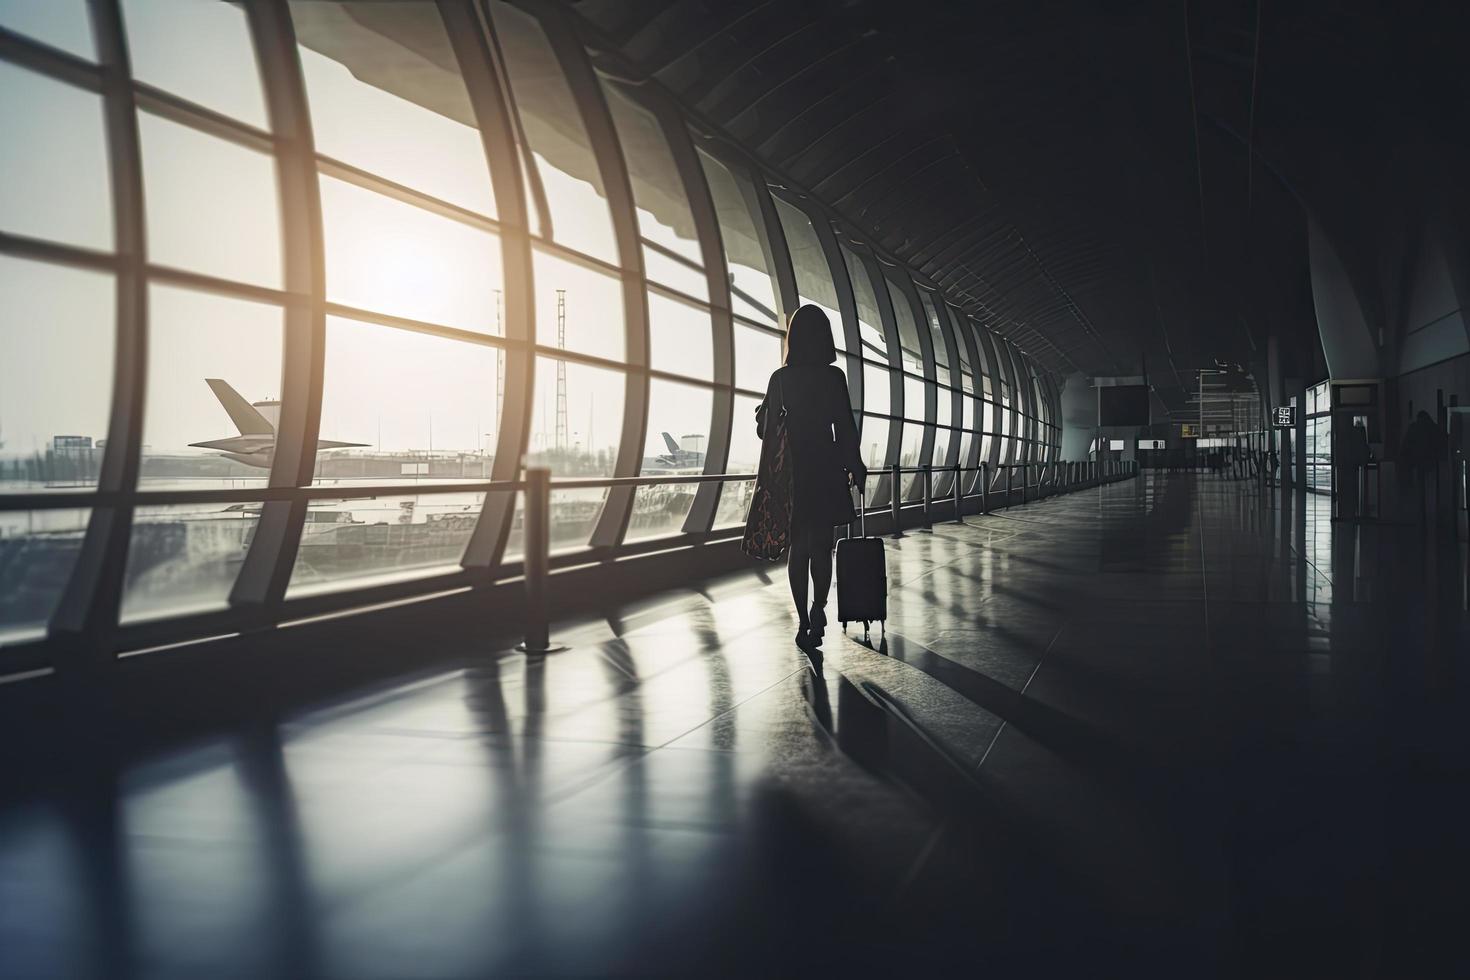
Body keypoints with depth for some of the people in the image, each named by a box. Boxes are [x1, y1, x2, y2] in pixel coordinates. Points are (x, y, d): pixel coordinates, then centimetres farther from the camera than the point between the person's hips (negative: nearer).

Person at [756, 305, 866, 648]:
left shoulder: (781, 378, 0)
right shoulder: (833, 376, -6)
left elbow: (764, 429, 4)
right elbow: (845, 428, -7)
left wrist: (761, 412, 25)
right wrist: (855, 465, 4)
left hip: (791, 470, 2)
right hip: (825, 469, -2)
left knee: (798, 546, 9)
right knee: (821, 544, 8)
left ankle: (805, 622, 8)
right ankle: (818, 610, -8)